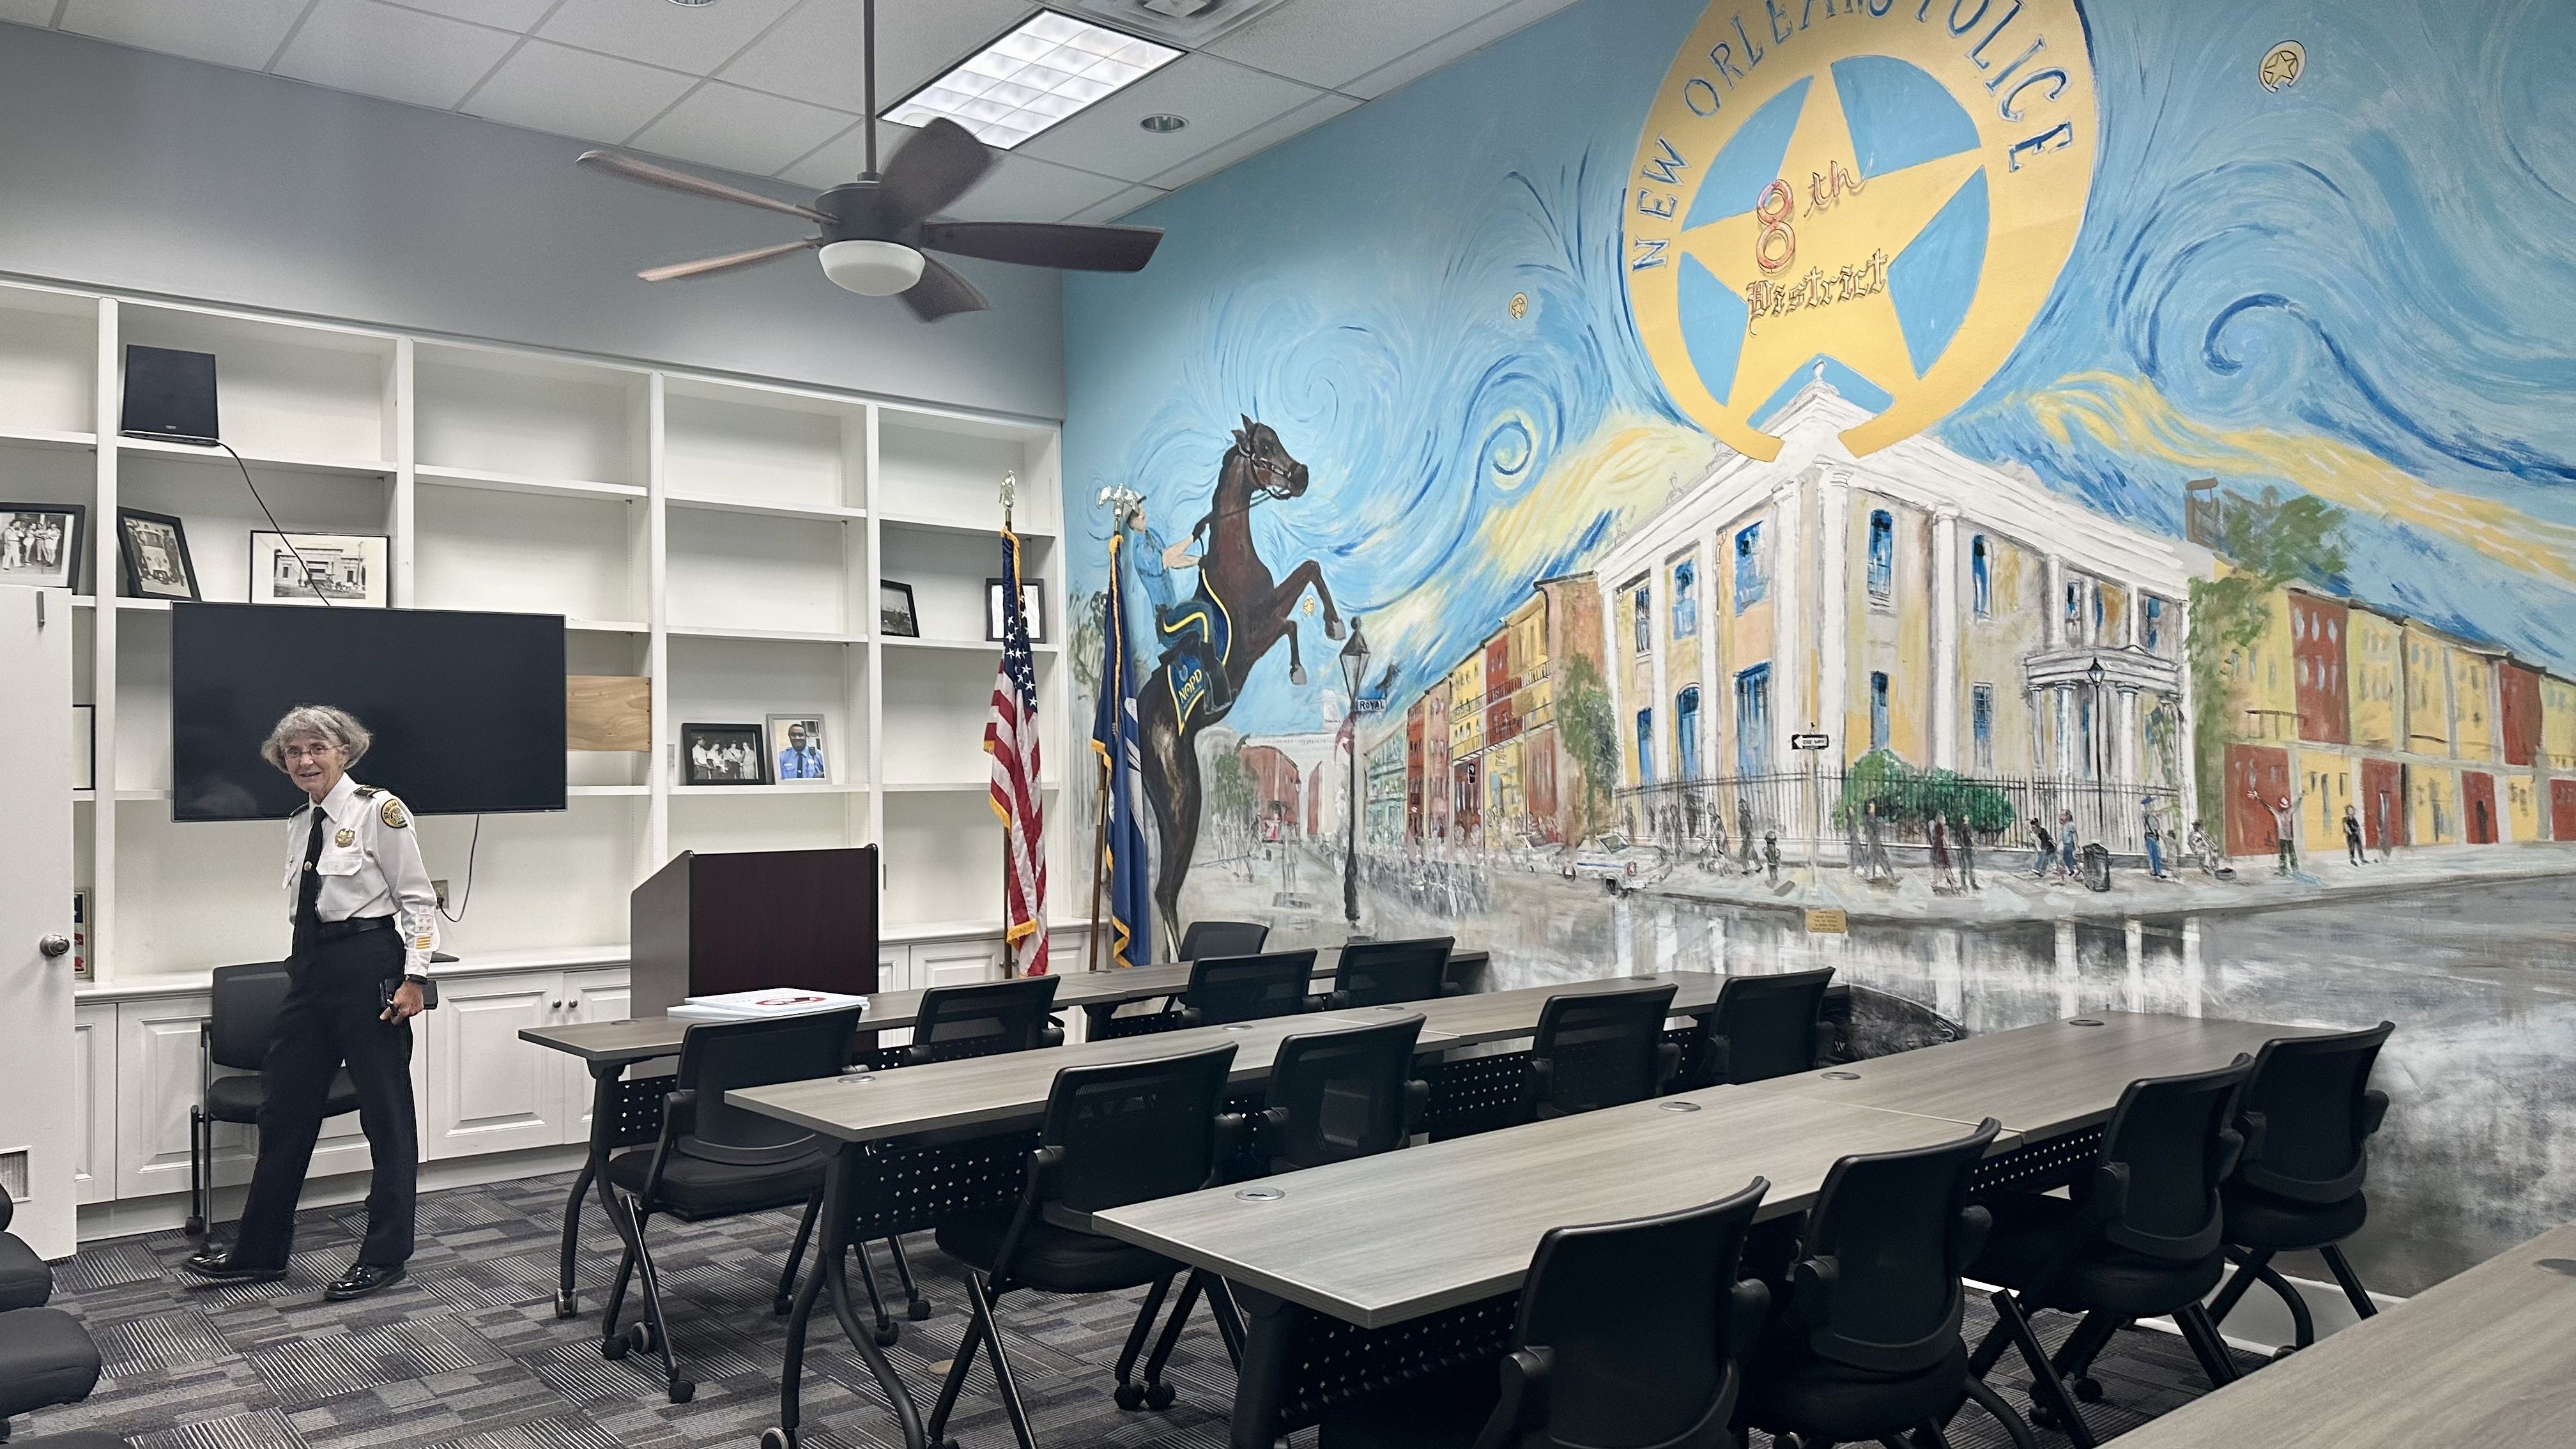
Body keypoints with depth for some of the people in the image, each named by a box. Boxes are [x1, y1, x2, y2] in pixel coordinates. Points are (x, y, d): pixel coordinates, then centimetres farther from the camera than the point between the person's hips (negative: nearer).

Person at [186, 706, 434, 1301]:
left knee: (386, 1111, 2)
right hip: (310, 967, 8)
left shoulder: (379, 810, -8)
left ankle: (384, 1256, 12)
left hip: (368, 964, -8)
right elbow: (303, 907, 19)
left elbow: (418, 899, -10)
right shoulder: (299, 823, 13)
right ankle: (259, 1252, 25)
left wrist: (413, 978, -15)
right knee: (284, 1107, 13)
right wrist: (303, 966, 17)